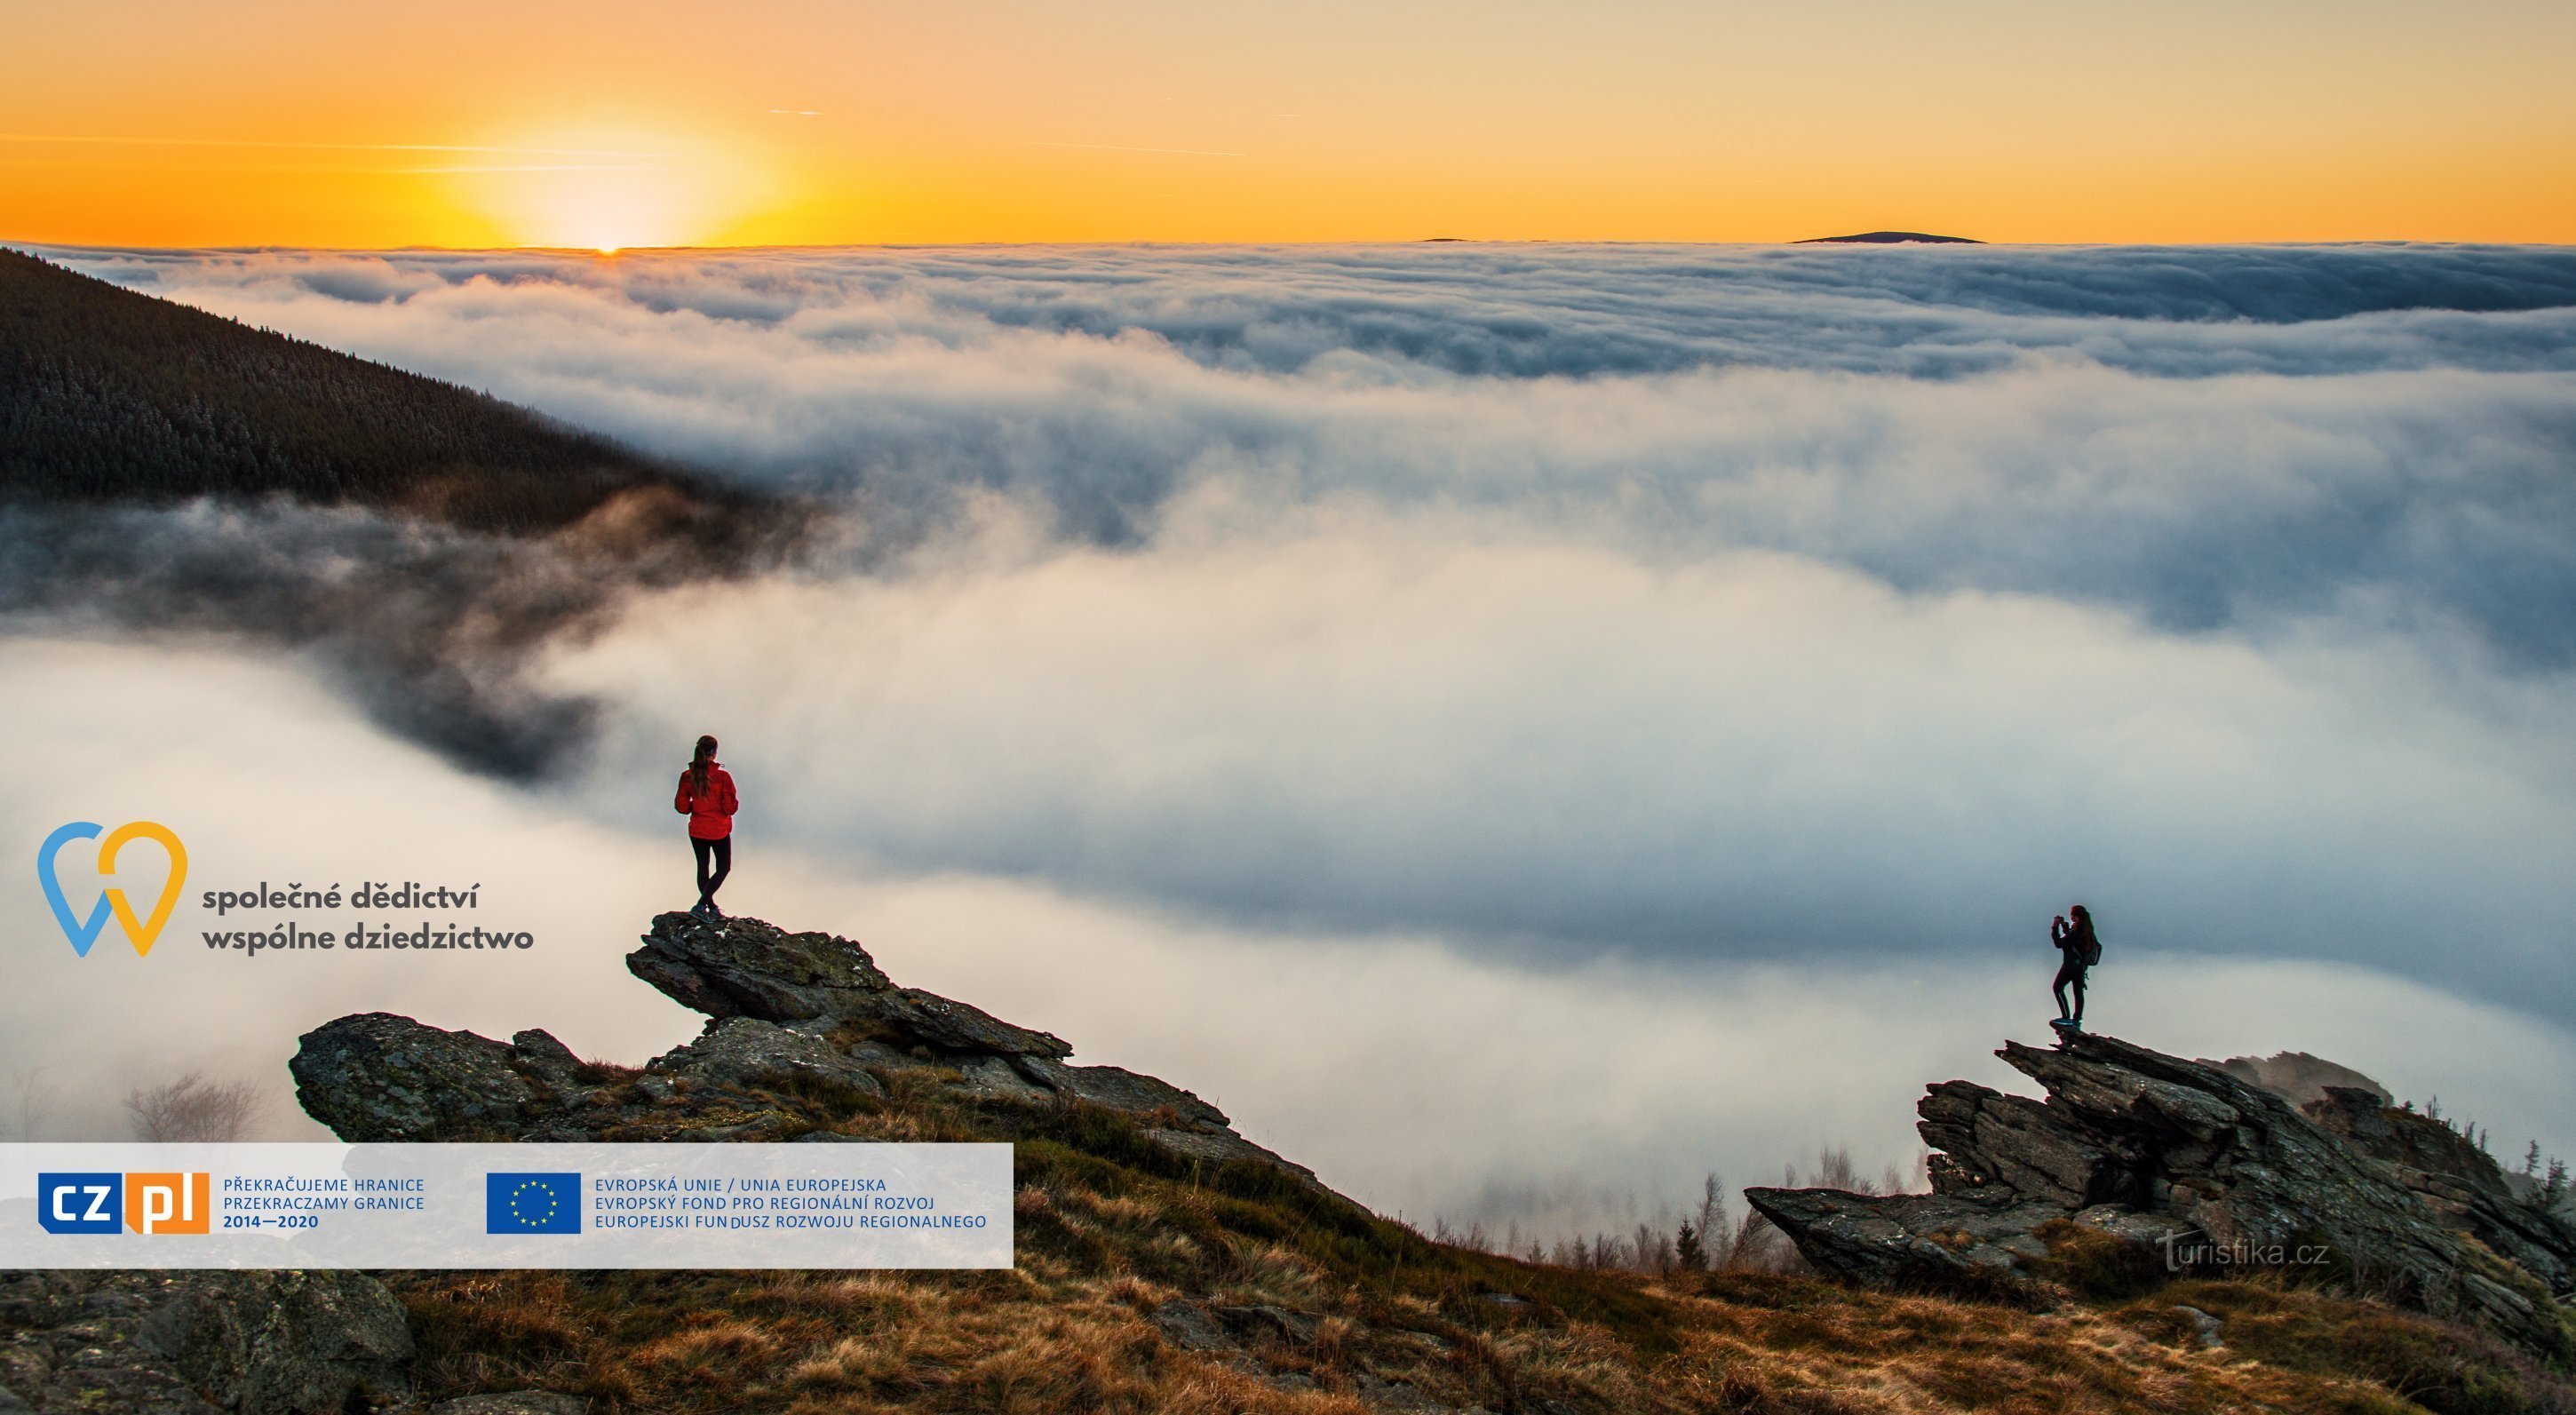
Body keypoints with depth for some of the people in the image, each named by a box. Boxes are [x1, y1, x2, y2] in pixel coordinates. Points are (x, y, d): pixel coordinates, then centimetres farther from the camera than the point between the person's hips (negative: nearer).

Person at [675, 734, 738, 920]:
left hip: (697, 831, 3)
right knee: (723, 868, 13)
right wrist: (734, 804, 4)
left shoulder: (687, 777, -8)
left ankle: (711, 908, 25)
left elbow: (681, 807, -4)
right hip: (719, 831, -3)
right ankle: (701, 904, -1)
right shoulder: (723, 776, -18)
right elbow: (730, 807, -17)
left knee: (703, 867, 18)